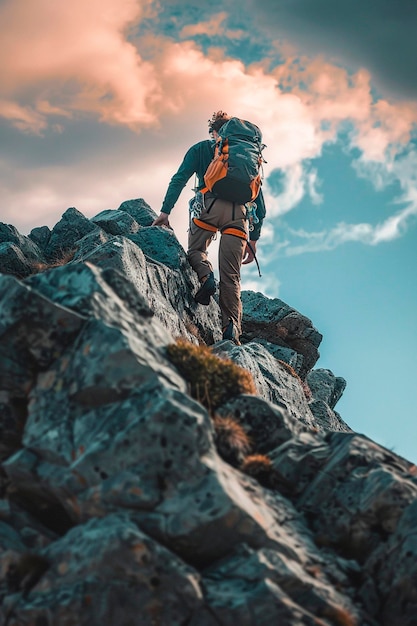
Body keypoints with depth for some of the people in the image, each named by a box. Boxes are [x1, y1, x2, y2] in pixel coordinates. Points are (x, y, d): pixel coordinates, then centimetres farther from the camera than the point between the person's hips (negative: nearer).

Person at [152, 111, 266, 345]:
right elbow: (259, 200, 26)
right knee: (231, 277, 2)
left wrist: (166, 210, 2)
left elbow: (180, 179, 7)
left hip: (210, 205, -2)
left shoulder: (201, 149, 23)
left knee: (195, 251, 19)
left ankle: (205, 274, -16)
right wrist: (254, 238, 26)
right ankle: (232, 332, -12)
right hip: (238, 212, 2)